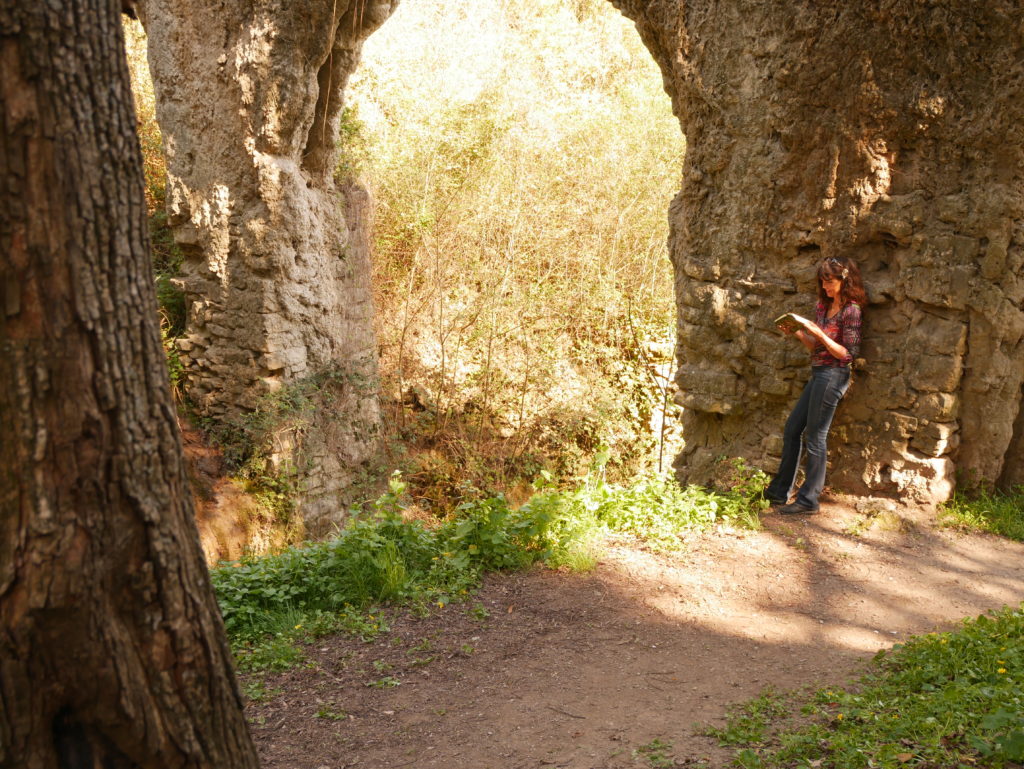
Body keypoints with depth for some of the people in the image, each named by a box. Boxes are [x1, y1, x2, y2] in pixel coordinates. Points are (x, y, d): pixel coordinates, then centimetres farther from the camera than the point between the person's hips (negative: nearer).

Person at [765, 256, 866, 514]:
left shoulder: (851, 311, -12)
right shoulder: (823, 305, 12)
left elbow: (847, 353, -15)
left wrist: (819, 333, -22)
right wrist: (798, 334, -1)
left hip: (833, 375, -9)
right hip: (818, 374, 9)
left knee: (814, 437, -3)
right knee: (792, 430, 12)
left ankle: (808, 500, 7)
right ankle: (779, 492, 23)